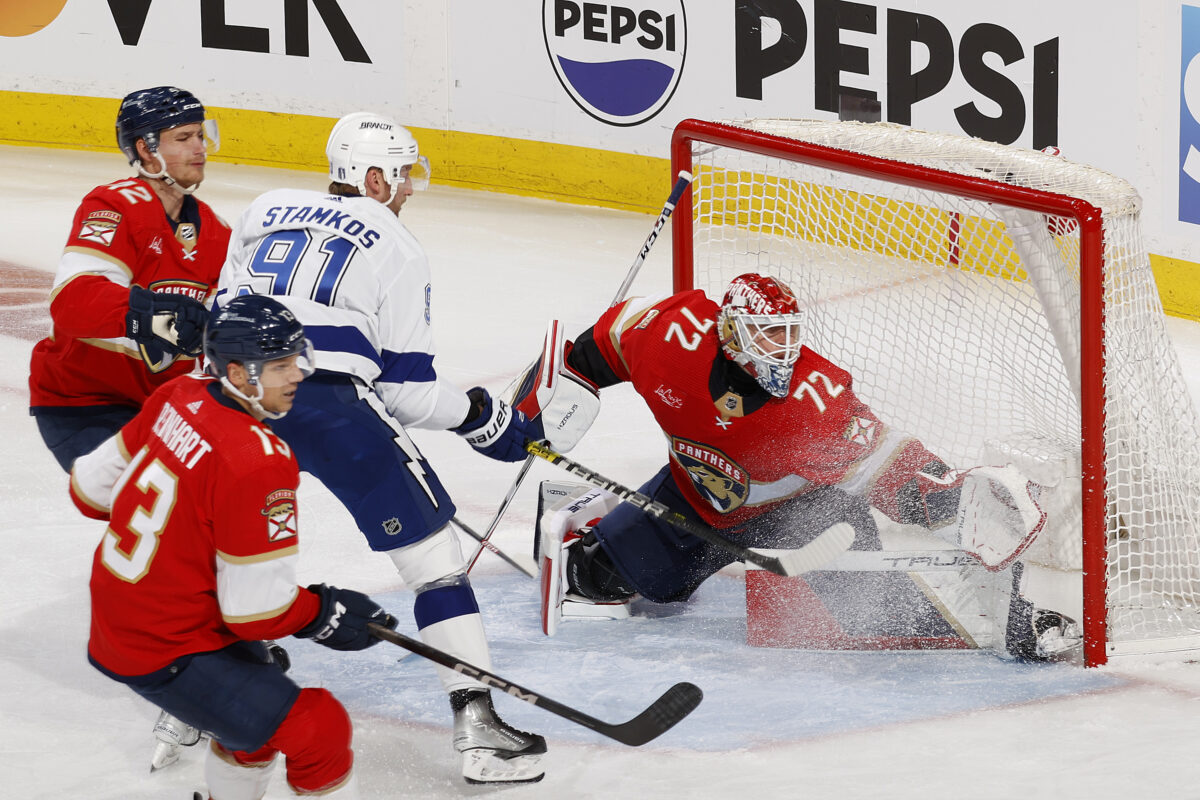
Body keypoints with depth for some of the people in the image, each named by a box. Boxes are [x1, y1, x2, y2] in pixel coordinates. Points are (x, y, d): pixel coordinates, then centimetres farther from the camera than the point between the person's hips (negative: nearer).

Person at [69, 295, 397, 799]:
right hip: (164, 658, -10)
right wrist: (326, 614, -7)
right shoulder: (258, 461, -27)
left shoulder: (177, 399, -3)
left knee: (258, 696, 29)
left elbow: (93, 485, 11)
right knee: (320, 729, -9)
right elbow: (257, 610, -24)